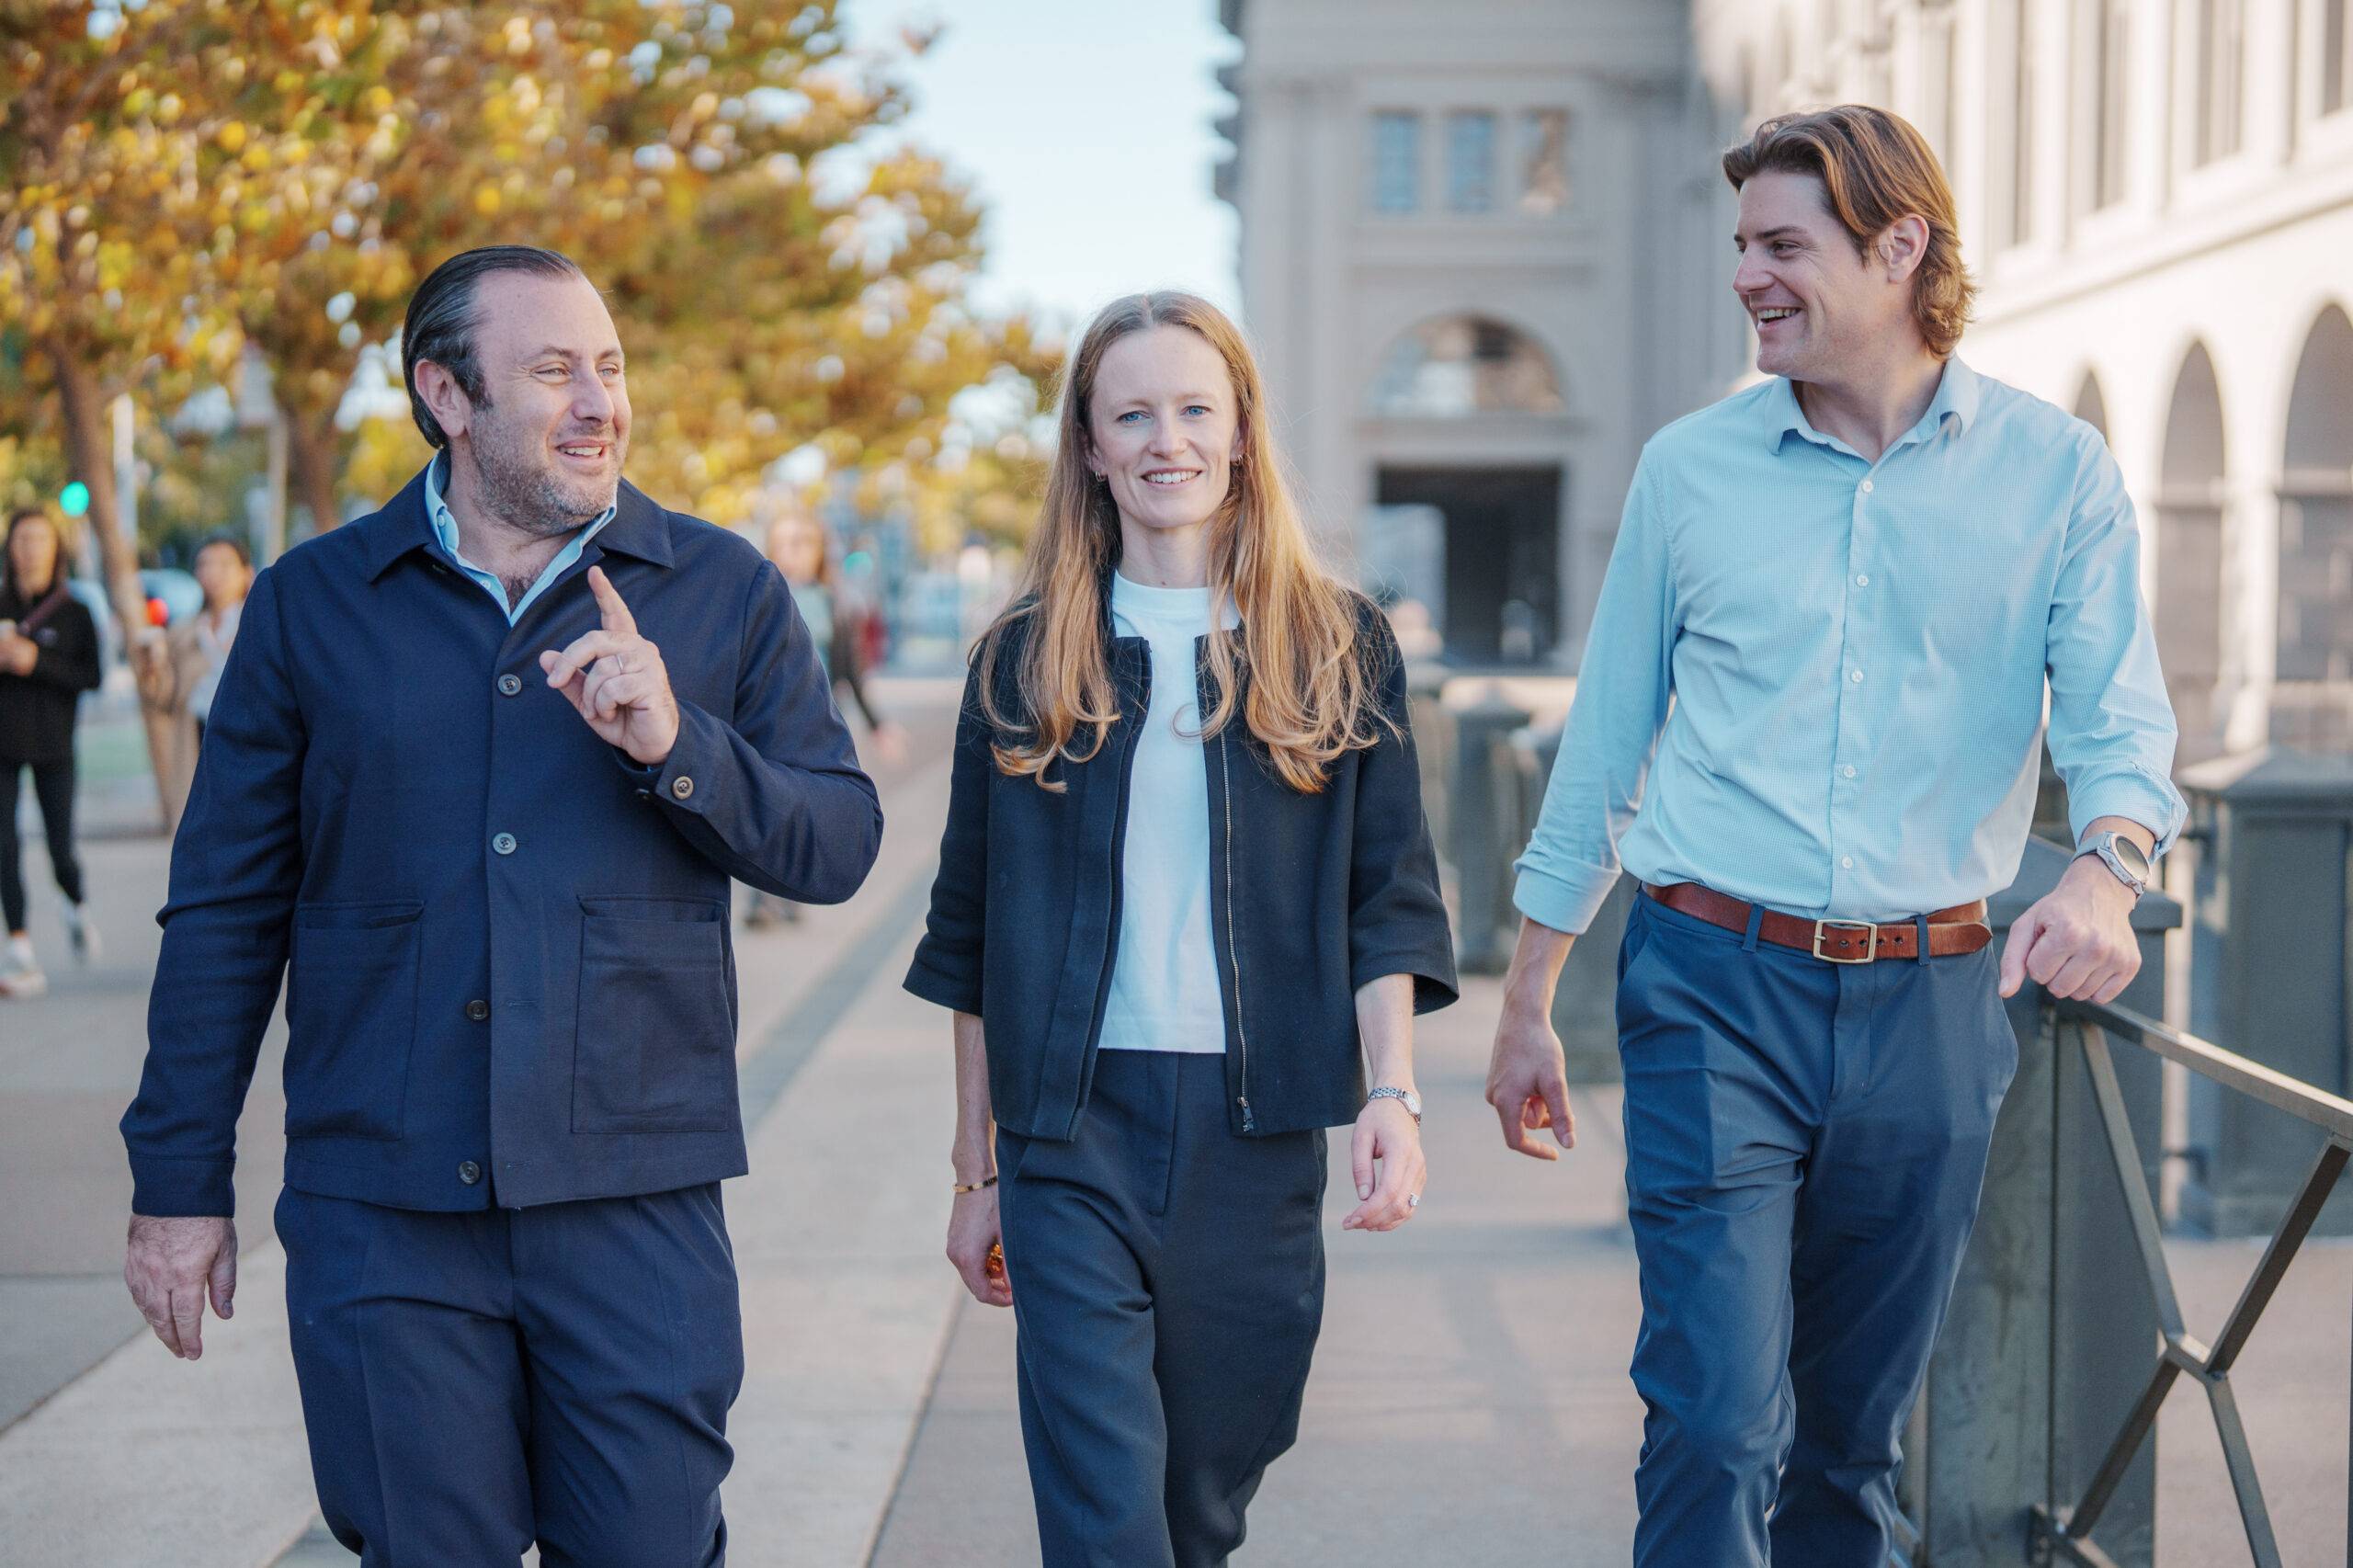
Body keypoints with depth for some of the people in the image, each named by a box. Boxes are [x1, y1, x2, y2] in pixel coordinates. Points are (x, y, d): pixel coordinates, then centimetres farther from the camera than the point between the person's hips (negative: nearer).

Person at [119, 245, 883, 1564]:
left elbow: (837, 848, 2)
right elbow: (225, 910, 8)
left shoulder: (724, 591, 5)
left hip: (637, 1203, 0)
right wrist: (180, 1182, 7)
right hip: (381, 1211, 0)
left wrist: (676, 746, -15)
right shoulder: (311, 603, 5)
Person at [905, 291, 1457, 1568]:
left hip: (1258, 1134, 1)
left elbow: (1389, 901, 4)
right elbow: (973, 939, 10)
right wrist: (977, 1172, 9)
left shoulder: (1339, 650, 7)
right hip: (1075, 1132, -1)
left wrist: (1390, 1093, -9)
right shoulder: (1025, 664, 7)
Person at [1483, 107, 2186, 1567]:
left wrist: (2105, 869, -28)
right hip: (1716, 989, -1)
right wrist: (1528, 1001, 11)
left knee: (1854, 1432, 12)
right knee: (1718, 1418, -11)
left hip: (1929, 1004, 1)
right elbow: (1607, 742, 10)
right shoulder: (1690, 468, 5)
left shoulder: (2056, 471, 2)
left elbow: (2122, 716, -5)